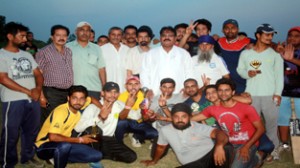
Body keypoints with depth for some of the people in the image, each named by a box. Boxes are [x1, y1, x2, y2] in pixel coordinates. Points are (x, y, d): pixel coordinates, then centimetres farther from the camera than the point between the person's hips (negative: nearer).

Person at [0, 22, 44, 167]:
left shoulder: (27, 55, 15)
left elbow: (38, 74, 14)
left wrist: (38, 89, -8)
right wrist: (28, 91, -13)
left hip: (33, 100, 6)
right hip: (13, 101, -6)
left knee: (31, 131, 13)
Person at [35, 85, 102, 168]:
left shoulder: (77, 106, -5)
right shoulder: (60, 111, -25)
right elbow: (52, 137, -34)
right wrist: (80, 140, -26)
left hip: (64, 145, 8)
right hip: (44, 147, -7)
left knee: (97, 155, -6)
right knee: (65, 145, -41)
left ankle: (58, 159, 7)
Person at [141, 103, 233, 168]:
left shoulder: (200, 127, -2)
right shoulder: (165, 130, 7)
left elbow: (220, 133, -17)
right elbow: (161, 147, 25)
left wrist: (219, 146, -40)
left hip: (210, 157, -2)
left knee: (227, 147, -32)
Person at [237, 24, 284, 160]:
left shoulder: (275, 54, 6)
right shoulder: (245, 53, 7)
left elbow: (279, 75, 1)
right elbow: (239, 69, 12)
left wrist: (278, 93, -8)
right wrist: (247, 73, -11)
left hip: (270, 94, 0)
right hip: (251, 94, 1)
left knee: (272, 122, 1)